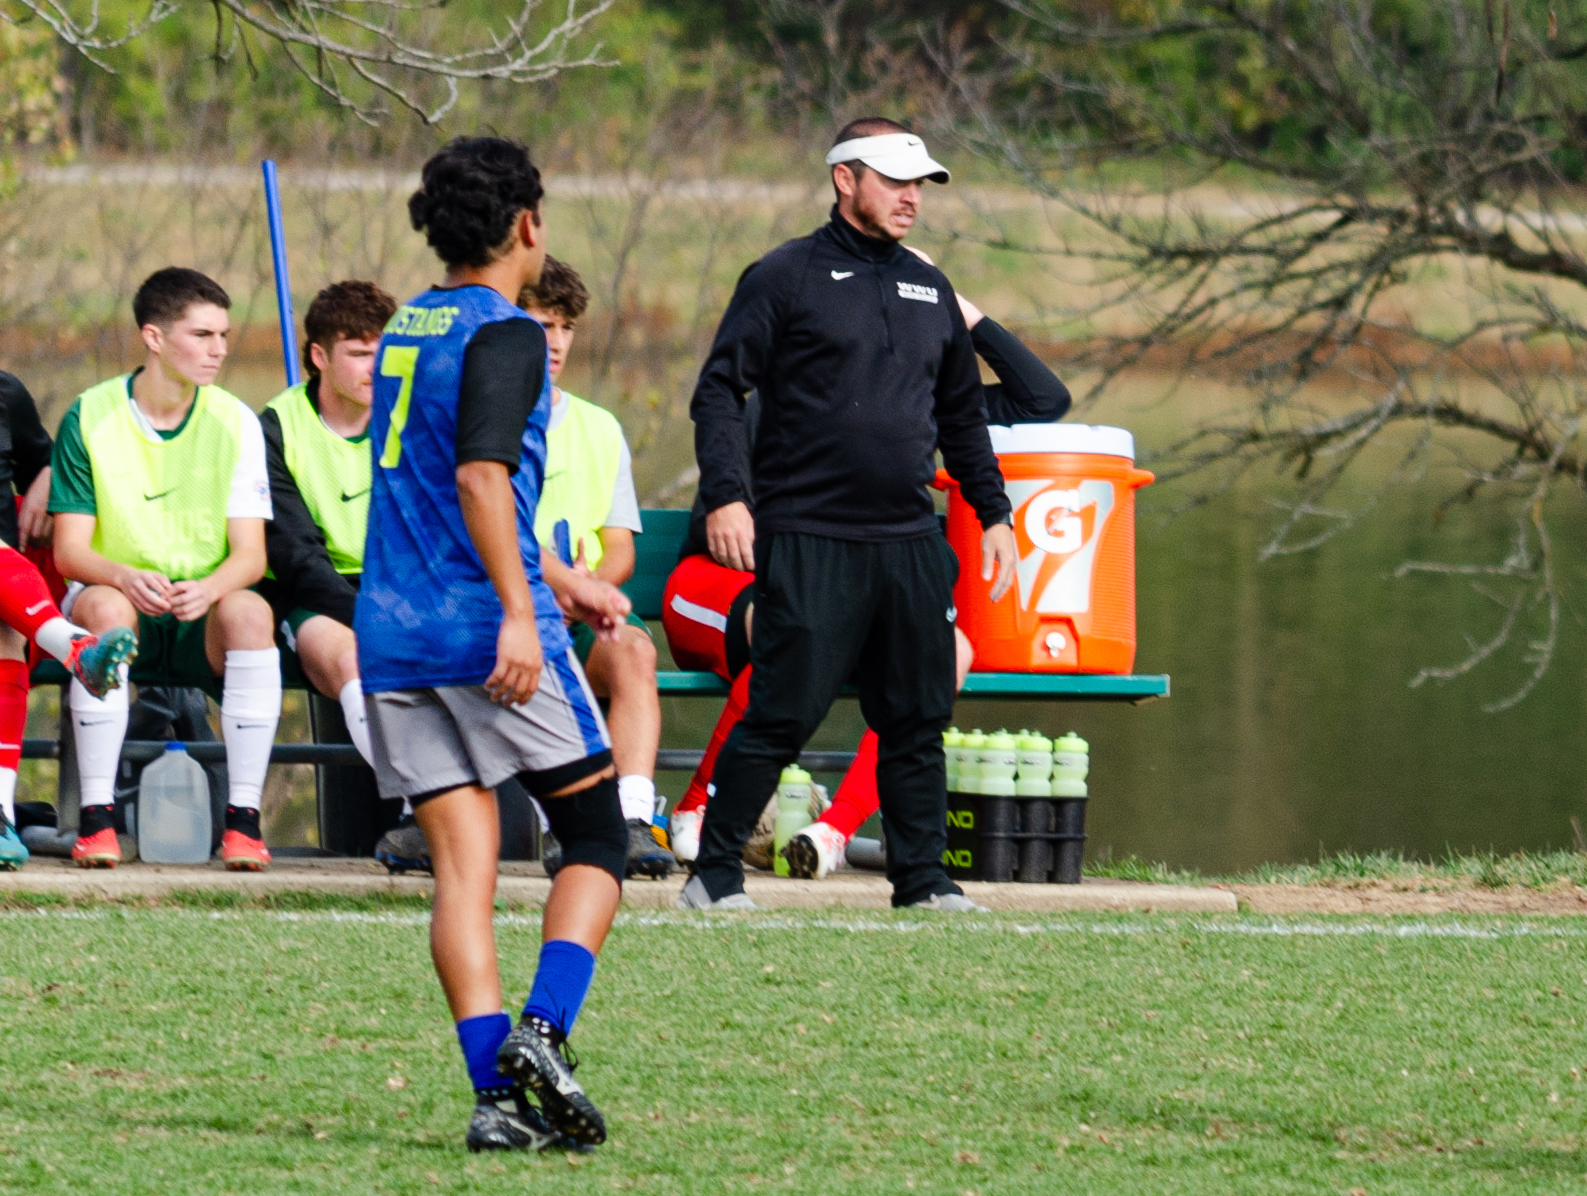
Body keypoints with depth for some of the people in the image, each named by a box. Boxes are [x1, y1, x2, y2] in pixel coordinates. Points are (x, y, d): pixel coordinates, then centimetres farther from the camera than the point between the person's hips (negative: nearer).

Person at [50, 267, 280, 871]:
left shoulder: (235, 423, 0)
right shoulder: (90, 418, -3)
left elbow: (250, 554, -4)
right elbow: (69, 549, -6)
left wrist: (210, 589, -28)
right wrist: (125, 578, -29)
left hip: (204, 621, 1)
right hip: (120, 600, -1)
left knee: (249, 611, -32)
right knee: (104, 607, -36)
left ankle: (242, 815, -28)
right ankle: (96, 816, -32)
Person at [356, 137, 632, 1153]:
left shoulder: (409, 327, 18)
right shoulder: (503, 334, -8)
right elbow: (482, 473, -23)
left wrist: (560, 578, 36)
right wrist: (521, 609, -27)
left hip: (395, 639, 7)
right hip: (490, 628, -7)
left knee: (462, 866, 2)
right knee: (597, 839, 5)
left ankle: (497, 1089, -8)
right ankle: (543, 1032, -14)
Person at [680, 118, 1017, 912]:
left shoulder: (929, 290, 18)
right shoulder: (786, 277, 1)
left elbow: (963, 417, 27)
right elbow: (719, 391, -3)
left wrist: (994, 514, 20)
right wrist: (726, 495, -14)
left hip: (911, 546, 6)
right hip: (807, 542, -5)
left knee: (918, 719, 6)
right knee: (780, 713, -7)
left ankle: (922, 877, 13)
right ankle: (716, 873, 1)